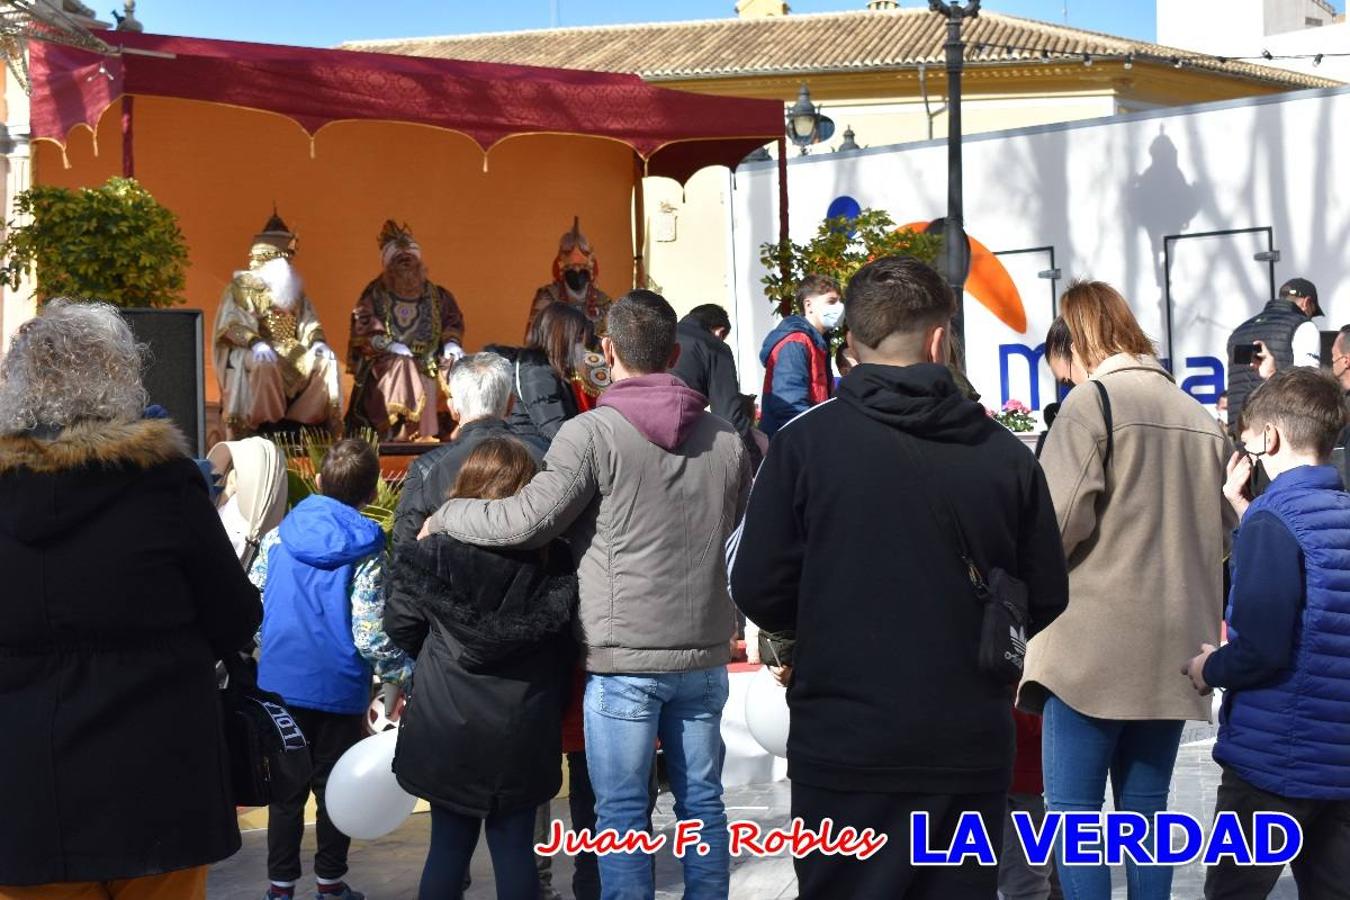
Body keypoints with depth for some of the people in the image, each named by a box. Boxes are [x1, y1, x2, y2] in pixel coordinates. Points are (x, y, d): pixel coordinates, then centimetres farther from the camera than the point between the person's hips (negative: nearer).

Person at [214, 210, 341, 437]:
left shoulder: (293, 287, 20)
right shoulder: (241, 285, 1)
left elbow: (308, 321, 15)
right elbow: (231, 323, -12)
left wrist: (318, 341, -8)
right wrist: (255, 342, -31)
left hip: (291, 350, 6)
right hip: (252, 351, -6)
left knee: (325, 359, -16)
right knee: (266, 364, -38)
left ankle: (307, 421, -14)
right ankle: (263, 425, -31)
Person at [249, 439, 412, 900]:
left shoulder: (277, 538, 0)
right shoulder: (365, 552, -11)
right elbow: (369, 636, -16)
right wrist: (408, 675, -3)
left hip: (279, 684, 3)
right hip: (339, 689, -3)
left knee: (286, 789, 11)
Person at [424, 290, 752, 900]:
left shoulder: (594, 433, -12)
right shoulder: (725, 439, 5)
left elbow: (527, 519, -15)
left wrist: (445, 517, 1)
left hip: (626, 656, -5)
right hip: (705, 654, 5)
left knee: (622, 813, 4)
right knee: (703, 804, 14)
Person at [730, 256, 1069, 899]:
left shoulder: (807, 441, -9)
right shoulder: (1004, 453, -2)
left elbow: (758, 591, -7)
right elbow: (1045, 600, 4)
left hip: (846, 749, -2)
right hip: (973, 750, 2)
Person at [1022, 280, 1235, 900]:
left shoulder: (1092, 403, -8)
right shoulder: (1200, 417, 11)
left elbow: (1059, 518, -16)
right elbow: (1225, 532, 14)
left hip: (1096, 640, -6)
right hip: (1173, 645, 7)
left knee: (1073, 810, -2)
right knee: (1145, 809, 12)